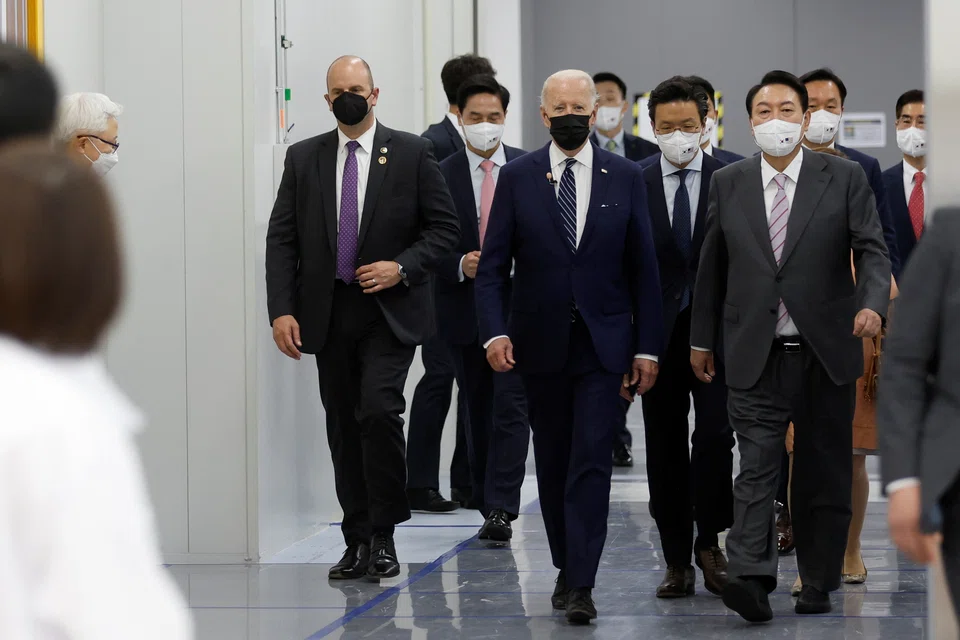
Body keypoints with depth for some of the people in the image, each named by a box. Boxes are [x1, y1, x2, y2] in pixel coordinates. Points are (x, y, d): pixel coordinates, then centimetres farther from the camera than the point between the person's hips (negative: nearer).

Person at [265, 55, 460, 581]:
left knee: (379, 410, -18)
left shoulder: (411, 153, 2)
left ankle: (383, 536, -6)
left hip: (390, 311, -3)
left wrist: (402, 267, -13)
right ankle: (358, 541, 14)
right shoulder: (303, 158, 8)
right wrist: (281, 310, -4)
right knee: (343, 427, 6)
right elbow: (281, 239, 6)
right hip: (328, 314, 3)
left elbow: (444, 228, 3)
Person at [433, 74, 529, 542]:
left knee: (510, 407, -10)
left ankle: (501, 509, -12)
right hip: (465, 308, 2)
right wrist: (460, 266, -15)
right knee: (478, 412, 10)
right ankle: (489, 507, 19)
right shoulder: (442, 176, 3)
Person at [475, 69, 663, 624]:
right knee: (553, 464, 10)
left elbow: (644, 267, 3)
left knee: (592, 464, -9)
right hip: (540, 344, 2)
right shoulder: (517, 177, 3)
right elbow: (494, 265, 2)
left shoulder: (625, 177, 2)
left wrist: (647, 347, -2)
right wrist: (495, 332, -12)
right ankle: (567, 568, 24)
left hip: (603, 344, -1)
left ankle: (581, 586, -12)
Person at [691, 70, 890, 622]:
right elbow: (713, 266, 14)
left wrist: (872, 302, -23)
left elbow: (872, 249, -4)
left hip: (826, 352, 0)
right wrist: (703, 338, 16)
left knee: (825, 473, 7)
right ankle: (750, 577, -22)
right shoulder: (728, 184, 7)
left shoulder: (845, 178, 1)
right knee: (757, 467, -11)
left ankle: (819, 583, 17)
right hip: (755, 355, 0)